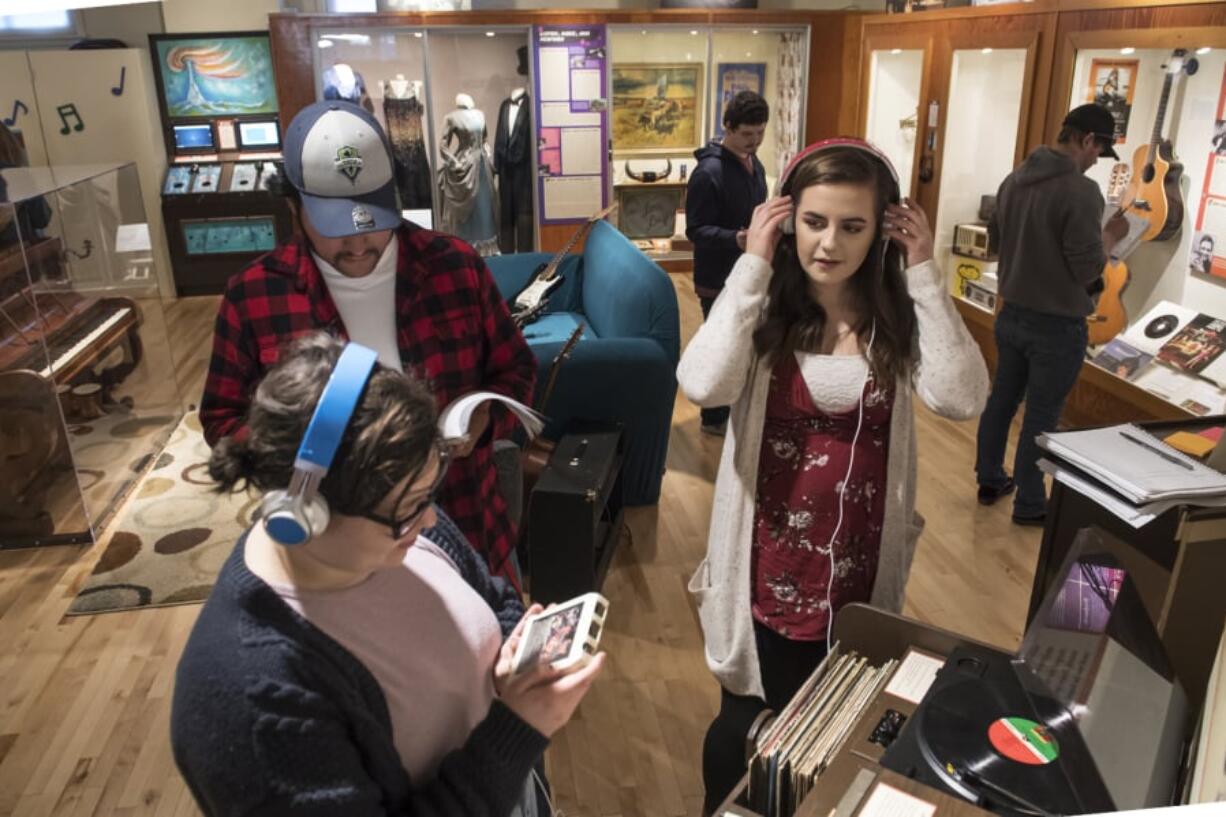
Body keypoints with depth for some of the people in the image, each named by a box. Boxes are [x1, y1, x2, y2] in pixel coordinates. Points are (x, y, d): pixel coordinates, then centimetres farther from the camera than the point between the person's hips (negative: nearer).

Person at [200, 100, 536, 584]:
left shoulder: (455, 266, -8)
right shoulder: (253, 296, -9)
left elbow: (515, 369, 3)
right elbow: (223, 420, 0)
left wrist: (482, 418, -19)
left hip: (467, 529, 1)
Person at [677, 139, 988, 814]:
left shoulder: (899, 315, -5)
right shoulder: (763, 306, -11)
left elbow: (961, 398, -22)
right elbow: (703, 385, -30)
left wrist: (926, 275, -19)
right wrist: (752, 266, -24)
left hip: (862, 570, 2)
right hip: (768, 569, -2)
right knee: (746, 732, 16)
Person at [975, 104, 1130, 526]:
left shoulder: (1014, 179, 2)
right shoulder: (1081, 190, -21)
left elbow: (994, 236, 17)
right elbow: (1088, 269, -21)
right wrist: (1111, 235, -5)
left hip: (1012, 314, 7)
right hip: (1057, 326, -7)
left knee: (1001, 400, 19)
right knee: (1041, 417, 5)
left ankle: (990, 480, 33)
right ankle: (1030, 505, 19)